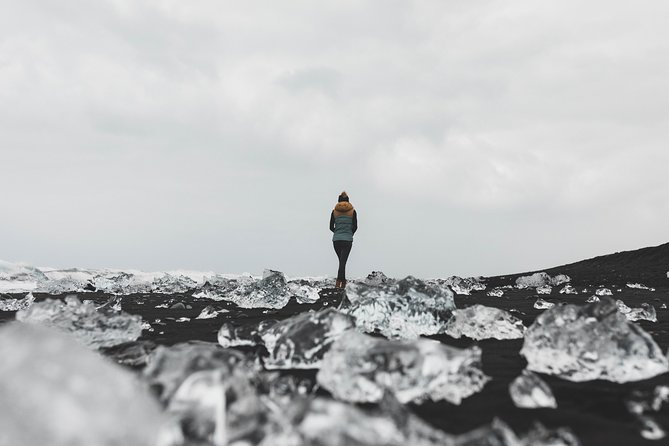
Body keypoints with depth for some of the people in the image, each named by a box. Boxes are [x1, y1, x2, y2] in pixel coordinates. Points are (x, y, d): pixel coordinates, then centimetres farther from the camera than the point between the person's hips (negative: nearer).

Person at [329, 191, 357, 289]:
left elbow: (331, 227, 5)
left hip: (336, 239, 2)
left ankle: (343, 281, 20)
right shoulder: (352, 211, 2)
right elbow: (355, 227, 1)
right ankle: (338, 282, -21)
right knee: (343, 262, -7)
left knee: (342, 261, 16)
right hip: (348, 240, -2)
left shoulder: (334, 211, 4)